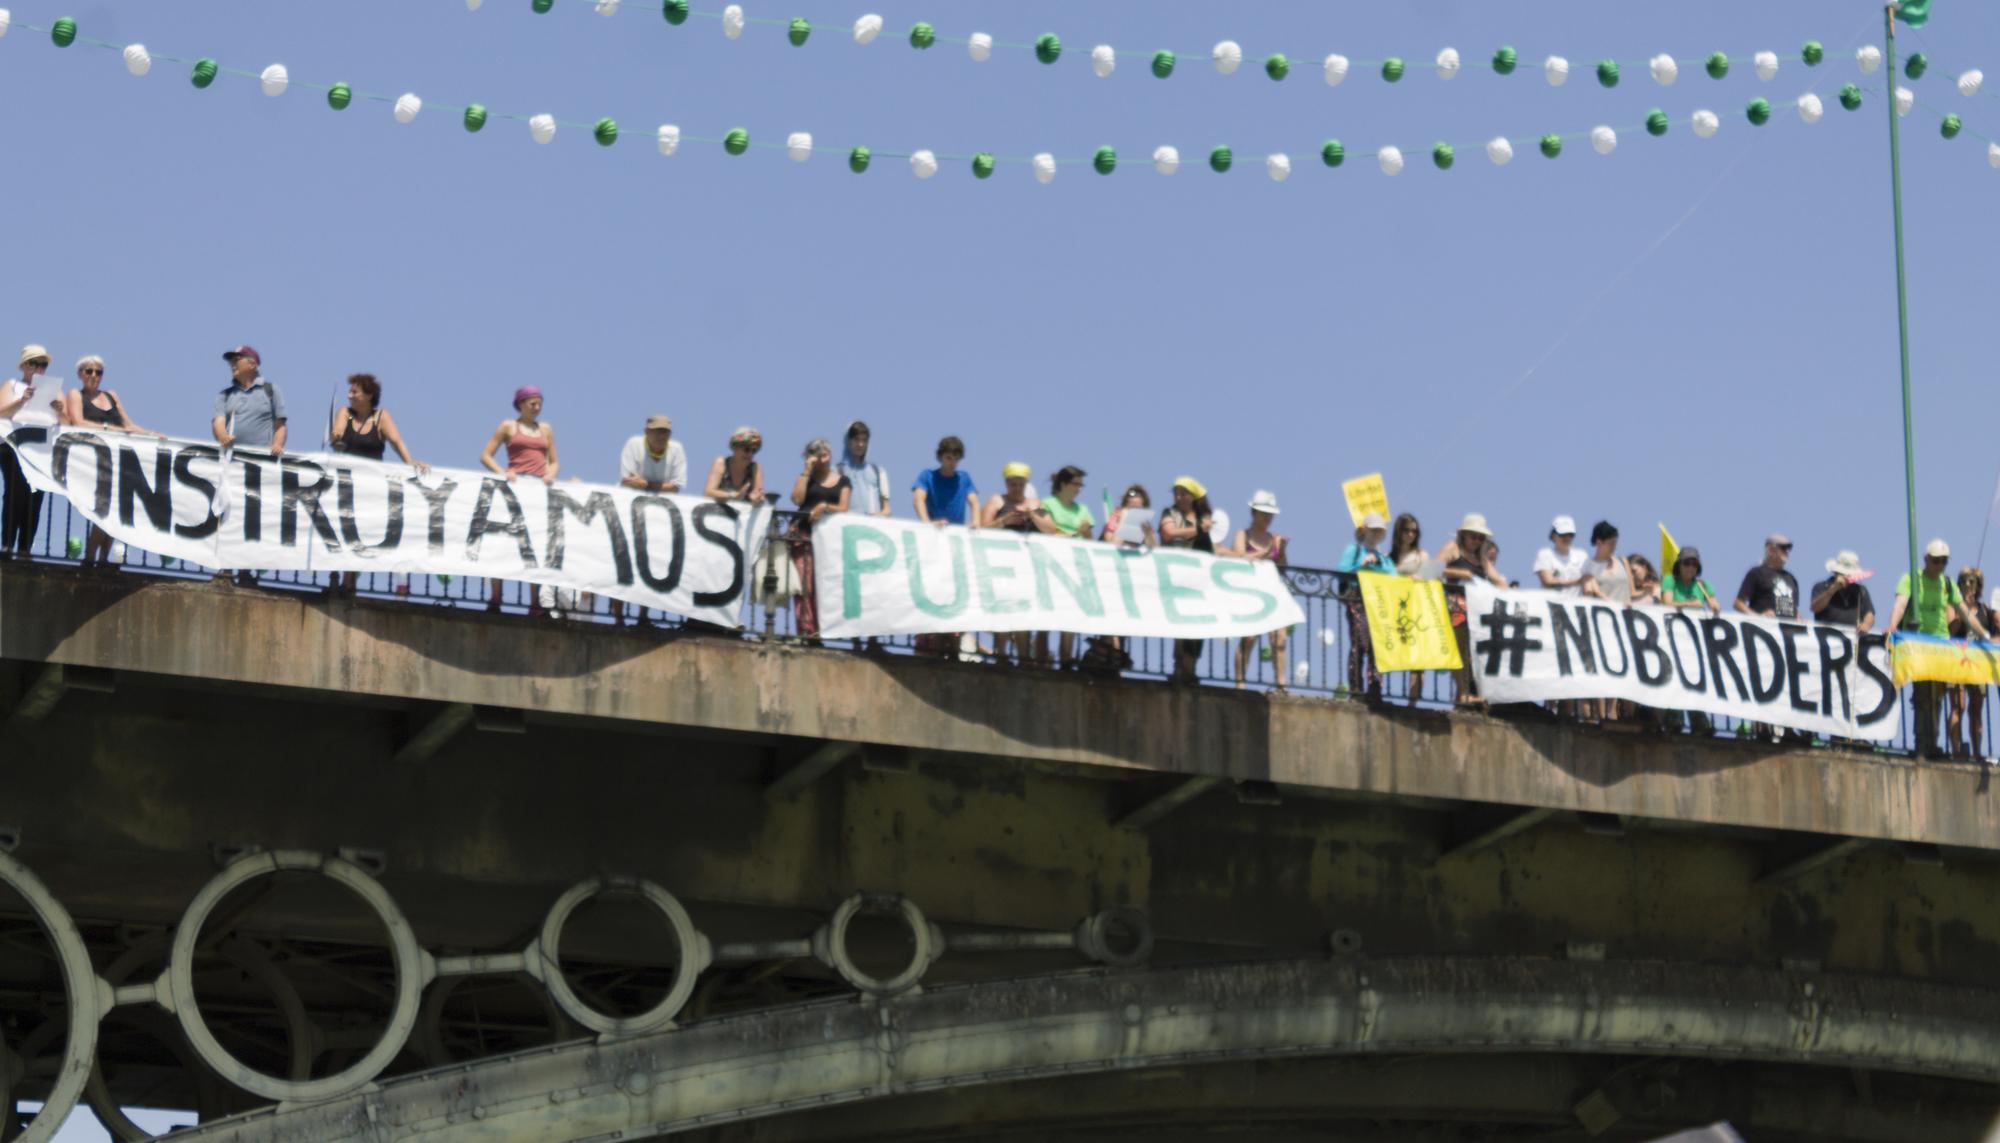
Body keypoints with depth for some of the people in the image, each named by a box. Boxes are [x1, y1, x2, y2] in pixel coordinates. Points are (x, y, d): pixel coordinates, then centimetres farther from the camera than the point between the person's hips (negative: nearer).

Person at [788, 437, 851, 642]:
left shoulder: (842, 481, 14)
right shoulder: (806, 477, 15)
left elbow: (843, 508, 4)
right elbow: (797, 499, -3)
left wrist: (825, 507, -13)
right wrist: (807, 471, -1)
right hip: (804, 532, 0)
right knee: (804, 582, -11)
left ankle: (821, 628, -10)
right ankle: (807, 629, -15)